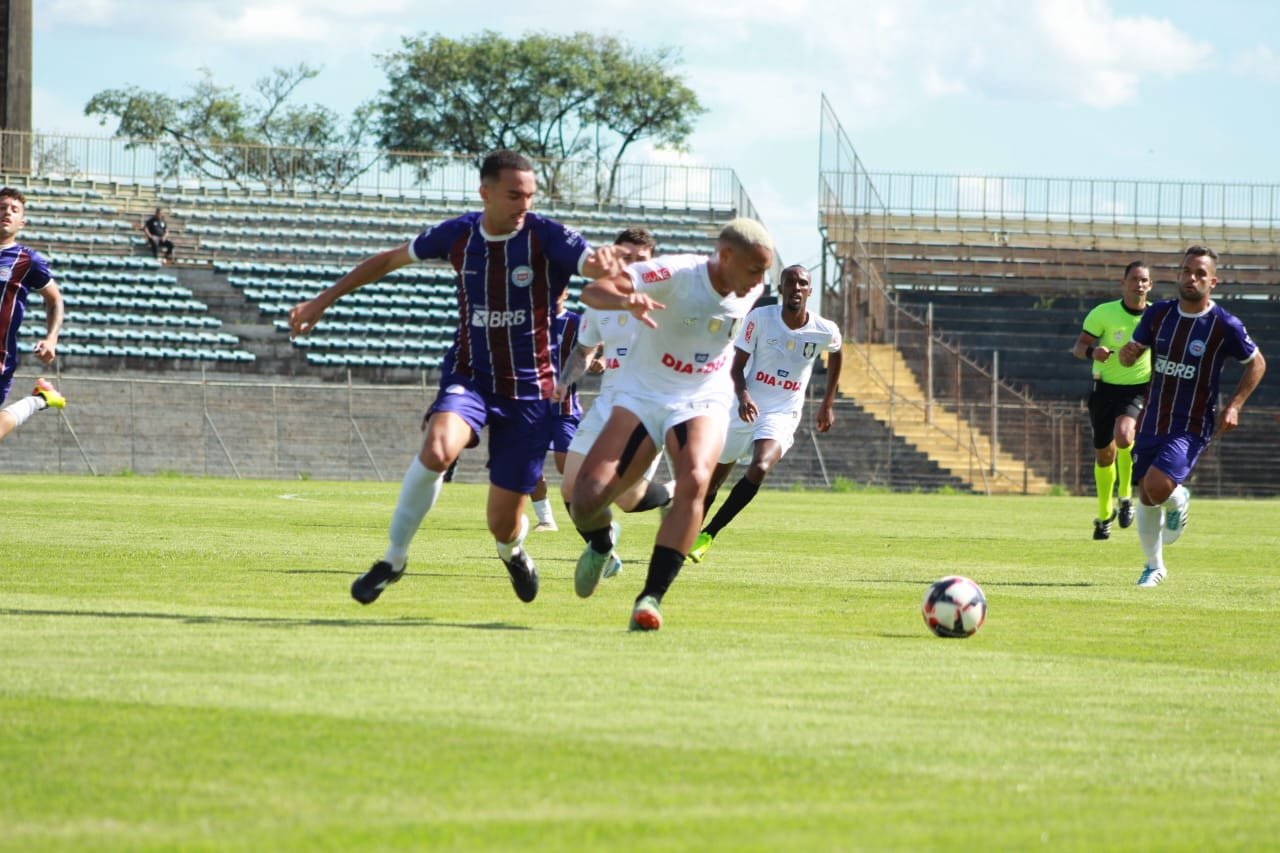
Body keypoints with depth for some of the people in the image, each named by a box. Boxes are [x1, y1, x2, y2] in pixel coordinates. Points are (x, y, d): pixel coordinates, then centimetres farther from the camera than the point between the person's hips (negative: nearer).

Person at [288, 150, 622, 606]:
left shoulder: (546, 236, -10)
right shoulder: (458, 234, -2)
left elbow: (597, 266, -26)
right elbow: (392, 259, 14)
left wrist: (604, 265, -53)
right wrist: (323, 300, 16)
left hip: (529, 391, -1)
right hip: (469, 377, 1)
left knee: (503, 524, 1)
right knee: (438, 448, -33)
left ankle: (513, 551, 41)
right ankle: (393, 557, -14)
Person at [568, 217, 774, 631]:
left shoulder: (751, 290, -3)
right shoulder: (675, 274, -21)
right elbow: (592, 291, -30)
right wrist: (626, 300, -51)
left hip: (703, 402, 2)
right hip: (642, 396, -2)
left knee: (695, 481, -29)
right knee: (587, 498, -13)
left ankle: (651, 597, -27)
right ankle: (600, 544, 26)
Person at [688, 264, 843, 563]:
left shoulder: (825, 332, -7)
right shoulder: (760, 318, -10)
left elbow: (836, 354, 18)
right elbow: (737, 365, -6)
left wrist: (828, 404, 21)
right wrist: (743, 396, -27)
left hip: (782, 415, -1)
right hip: (745, 410, 1)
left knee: (760, 469, -28)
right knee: (713, 478, 10)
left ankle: (707, 535, -21)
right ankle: (689, 537, 33)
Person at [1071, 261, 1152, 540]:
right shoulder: (1103, 313, -9)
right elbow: (1078, 346, -6)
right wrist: (1091, 352, -29)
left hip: (1139, 389, -1)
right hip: (1105, 388, 1)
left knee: (1123, 435, -30)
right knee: (1104, 454, 8)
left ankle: (1125, 496, -8)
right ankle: (1104, 515, 30)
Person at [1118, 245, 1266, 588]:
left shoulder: (1225, 325, -11)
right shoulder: (1158, 314, 1)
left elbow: (1256, 363, 3)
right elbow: (1129, 359, 11)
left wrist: (1233, 407, -6)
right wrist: (1127, 352, -14)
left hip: (1192, 427, -4)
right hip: (1152, 422, 4)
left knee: (1157, 486, -23)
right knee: (1145, 497, 9)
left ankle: (1178, 500, 14)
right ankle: (1154, 566, 30)